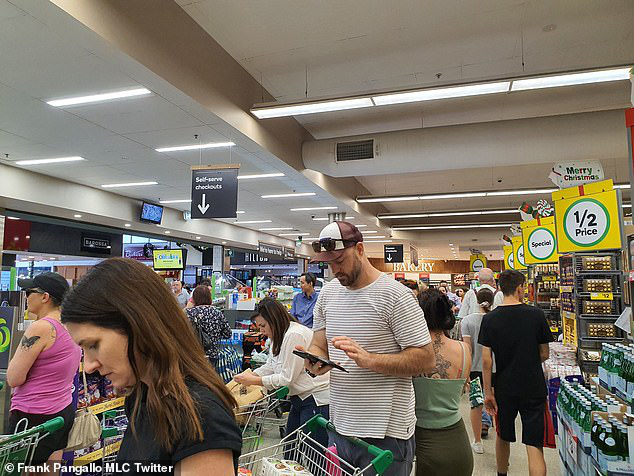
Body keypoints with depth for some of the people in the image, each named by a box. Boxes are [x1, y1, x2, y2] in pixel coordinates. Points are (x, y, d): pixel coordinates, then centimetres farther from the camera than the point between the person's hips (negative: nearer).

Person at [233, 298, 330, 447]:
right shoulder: (279, 336, 11)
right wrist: (249, 375, 0)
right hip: (300, 399, 10)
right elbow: (270, 366, 16)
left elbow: (287, 378, -20)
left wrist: (253, 380, -14)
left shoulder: (294, 335, -21)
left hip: (317, 400, -10)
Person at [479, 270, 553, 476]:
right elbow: (544, 354, 1)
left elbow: (486, 360, -8)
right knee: (534, 445, 3)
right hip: (534, 388, -1)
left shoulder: (490, 319, -7)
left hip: (504, 389, 1)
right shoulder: (536, 314, -7)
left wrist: (488, 392, -1)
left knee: (503, 437, 21)